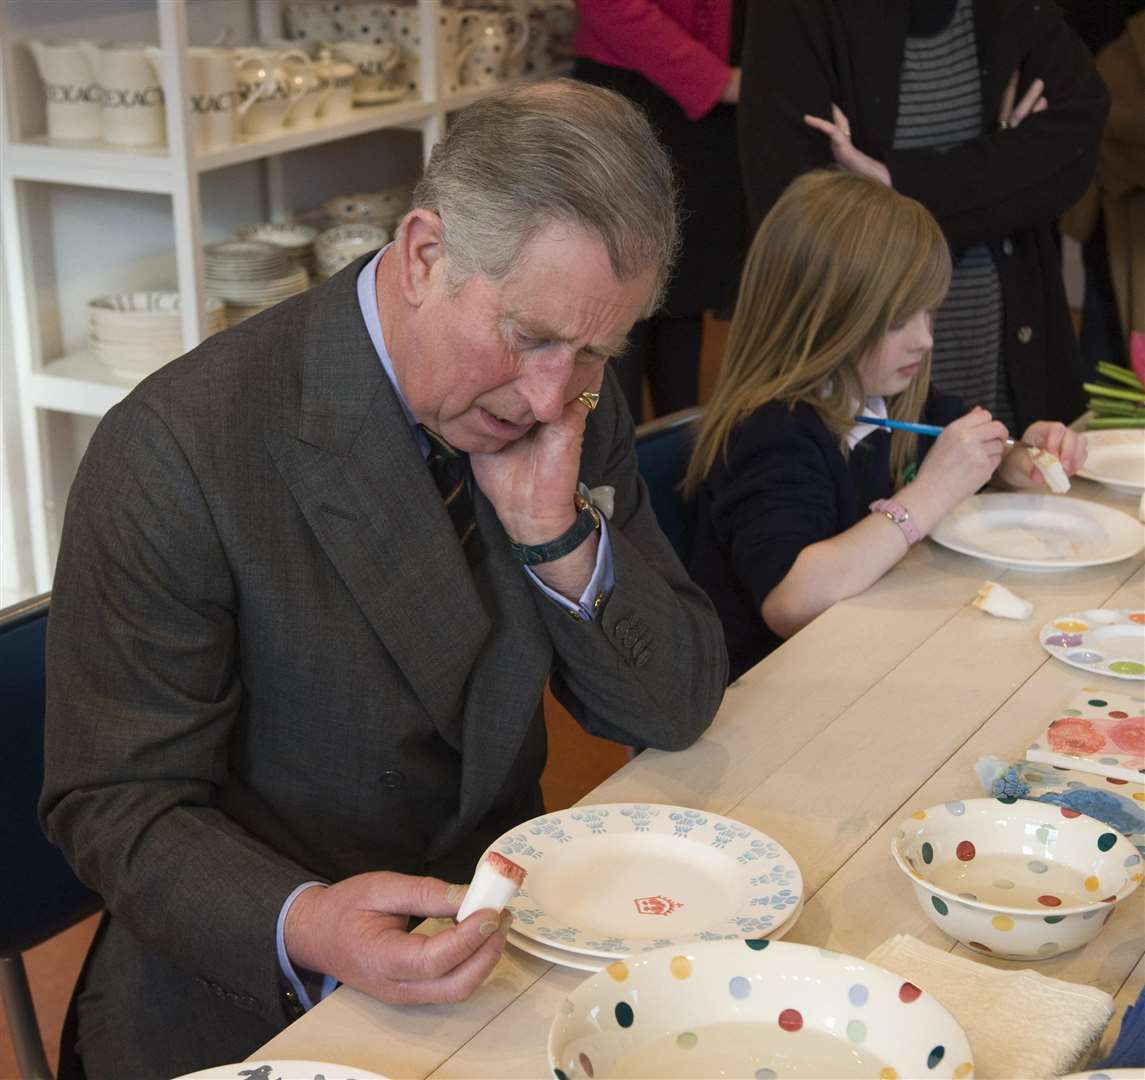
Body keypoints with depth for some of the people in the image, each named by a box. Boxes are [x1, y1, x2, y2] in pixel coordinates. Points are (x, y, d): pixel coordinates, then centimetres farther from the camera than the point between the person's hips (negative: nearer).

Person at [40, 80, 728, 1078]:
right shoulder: (175, 452, -19)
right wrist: (305, 927, -33)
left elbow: (677, 711, -1)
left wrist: (558, 534, -17)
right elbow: (114, 805, -15)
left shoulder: (574, 400, -3)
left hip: (502, 937, 4)